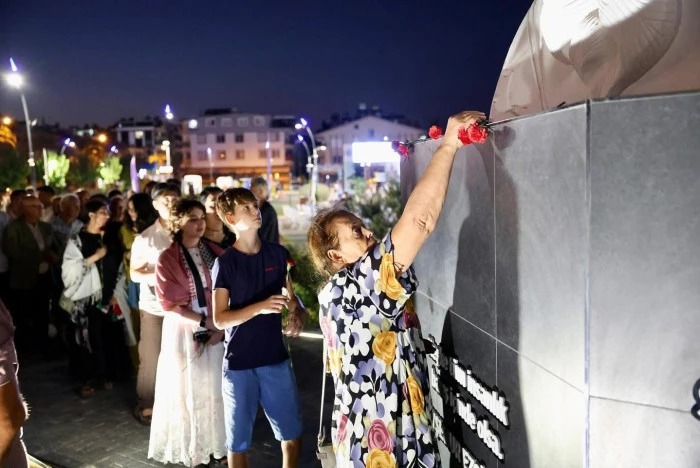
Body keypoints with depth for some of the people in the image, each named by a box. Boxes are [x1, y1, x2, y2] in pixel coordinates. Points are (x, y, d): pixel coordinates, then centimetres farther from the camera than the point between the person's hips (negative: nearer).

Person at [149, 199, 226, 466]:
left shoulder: (215, 252, 3)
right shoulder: (167, 259, -7)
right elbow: (169, 303, -10)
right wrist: (203, 320, -16)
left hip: (215, 330, 3)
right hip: (184, 331, -3)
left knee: (215, 386, 9)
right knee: (188, 389, 7)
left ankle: (216, 443, 23)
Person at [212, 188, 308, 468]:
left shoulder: (278, 254, 2)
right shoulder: (225, 263, -8)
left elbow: (291, 296, 12)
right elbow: (220, 319, -11)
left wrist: (298, 311, -10)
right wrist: (260, 307, -24)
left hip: (276, 358, 3)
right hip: (239, 363, -3)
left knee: (292, 432, 14)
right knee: (238, 439, 11)